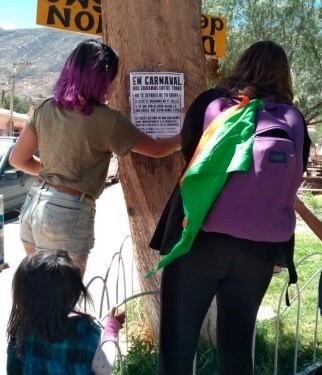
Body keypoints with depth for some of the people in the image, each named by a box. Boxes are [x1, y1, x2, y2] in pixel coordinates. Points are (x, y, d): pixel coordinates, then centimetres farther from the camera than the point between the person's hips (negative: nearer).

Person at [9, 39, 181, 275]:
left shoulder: (47, 109, 6)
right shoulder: (106, 120, -11)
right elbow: (156, 150, 0)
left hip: (34, 206, 7)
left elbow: (18, 159, 12)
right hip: (69, 214, -7)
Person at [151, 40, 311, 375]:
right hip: (261, 247, 3)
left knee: (177, 341, 9)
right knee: (237, 343, 17)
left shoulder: (212, 102, 3)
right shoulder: (294, 119, 7)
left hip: (201, 239, -2)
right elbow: (295, 177, 14)